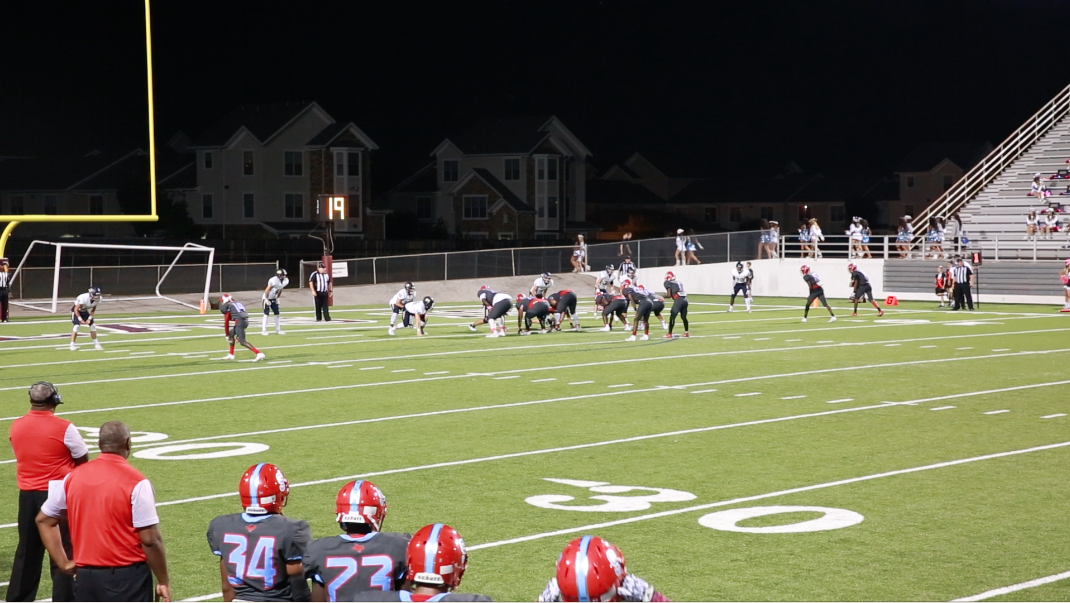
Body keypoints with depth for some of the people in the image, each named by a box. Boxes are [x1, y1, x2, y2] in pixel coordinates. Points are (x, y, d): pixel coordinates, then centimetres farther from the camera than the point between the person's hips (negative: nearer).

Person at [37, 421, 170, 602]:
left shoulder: (73, 477, 4)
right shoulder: (136, 482, -13)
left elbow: (43, 520, 13)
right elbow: (150, 539, -14)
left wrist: (64, 563, 13)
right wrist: (163, 581, -5)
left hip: (86, 577, 5)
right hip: (127, 577, -5)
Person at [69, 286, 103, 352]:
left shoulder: (97, 299, -18)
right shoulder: (84, 298, -37)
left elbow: (93, 310, -2)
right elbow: (76, 309, -29)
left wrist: (89, 319, -11)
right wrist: (80, 319, -28)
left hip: (84, 311, 6)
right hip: (76, 311, -6)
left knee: (93, 325, 1)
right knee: (76, 325, -21)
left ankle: (96, 344, 14)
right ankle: (72, 345, -15)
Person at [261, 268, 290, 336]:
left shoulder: (285, 281, -5)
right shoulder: (274, 281, -29)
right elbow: (267, 290, -22)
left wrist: (277, 298, 11)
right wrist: (266, 299, -18)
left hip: (273, 299, 7)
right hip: (267, 298, -7)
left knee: (277, 314, 9)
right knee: (266, 314, -8)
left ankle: (278, 330, 18)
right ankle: (263, 330, -6)